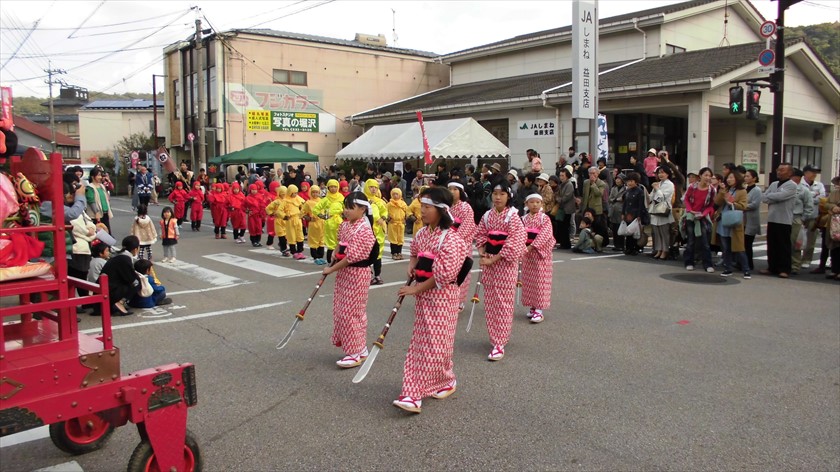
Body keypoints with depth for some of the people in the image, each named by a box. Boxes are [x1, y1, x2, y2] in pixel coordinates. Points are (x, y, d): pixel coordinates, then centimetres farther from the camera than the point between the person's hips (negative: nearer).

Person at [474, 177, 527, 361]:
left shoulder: (513, 217, -10)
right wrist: (482, 254, -7)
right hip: (488, 262, 6)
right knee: (490, 302, 11)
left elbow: (514, 244, -17)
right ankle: (499, 335, 28)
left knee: (502, 303, -4)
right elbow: (480, 236, 11)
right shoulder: (487, 216, 7)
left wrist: (493, 260, -19)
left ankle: (499, 343, -1)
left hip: (505, 263, -6)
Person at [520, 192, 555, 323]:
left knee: (540, 280, -4)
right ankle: (533, 306, 22)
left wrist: (532, 246, -26)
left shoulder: (545, 218, -7)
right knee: (529, 280, 10)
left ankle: (539, 310, -2)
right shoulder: (524, 219, 7)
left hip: (540, 252, -5)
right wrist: (523, 247, -14)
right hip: (527, 252, 5)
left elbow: (544, 235, -18)